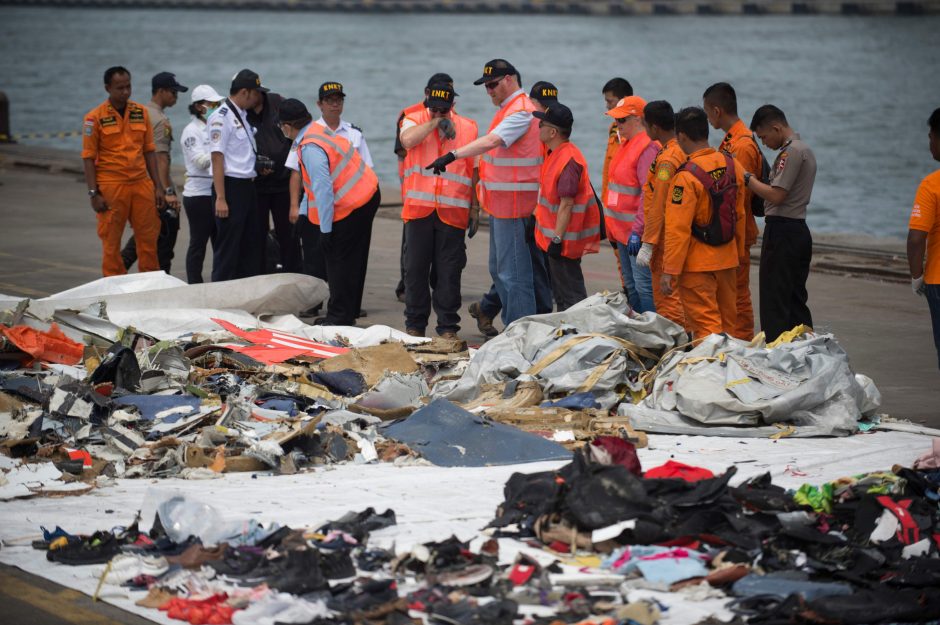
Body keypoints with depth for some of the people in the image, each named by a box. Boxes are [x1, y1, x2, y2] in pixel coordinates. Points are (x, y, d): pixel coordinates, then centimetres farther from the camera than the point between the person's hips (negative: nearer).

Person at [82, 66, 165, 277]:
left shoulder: (141, 112, 9)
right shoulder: (95, 118, -4)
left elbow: (149, 151, 13)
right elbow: (88, 158, -4)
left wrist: (158, 186, 8)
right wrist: (93, 194, -10)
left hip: (141, 184, 4)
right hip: (111, 187, -4)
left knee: (149, 238, 5)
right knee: (111, 242, 1)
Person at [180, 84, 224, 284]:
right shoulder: (192, 131, -7)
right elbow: (202, 161, -17)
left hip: (216, 192, 7)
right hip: (199, 194, -7)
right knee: (198, 243, -2)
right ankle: (195, 287, 3)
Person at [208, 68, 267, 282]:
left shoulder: (242, 115, 14)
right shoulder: (221, 117, -13)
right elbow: (217, 158, -18)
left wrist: (259, 166, 11)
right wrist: (220, 198, -21)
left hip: (247, 186, 9)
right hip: (231, 186, -9)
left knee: (250, 248, 13)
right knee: (227, 250, -5)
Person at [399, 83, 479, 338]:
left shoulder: (468, 128, 9)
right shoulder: (414, 121, 7)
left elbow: (475, 169, 13)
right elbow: (407, 140, -18)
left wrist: (475, 207, 10)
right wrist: (435, 122, -15)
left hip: (452, 211, 0)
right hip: (419, 208, 0)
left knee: (449, 270, 1)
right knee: (416, 268, 4)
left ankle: (448, 326, 8)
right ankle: (415, 324, 13)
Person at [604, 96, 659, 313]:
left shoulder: (648, 147, -17)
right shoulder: (627, 144, 15)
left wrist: (637, 230, -25)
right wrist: (613, 226, 20)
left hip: (637, 232, -11)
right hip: (622, 230, 11)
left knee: (643, 287, -10)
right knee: (630, 286, 16)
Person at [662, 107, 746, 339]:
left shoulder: (686, 176, -19)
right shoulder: (732, 166, 2)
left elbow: (678, 229, -19)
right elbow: (740, 216, 12)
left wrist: (670, 271, -15)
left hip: (697, 263, -7)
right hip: (727, 258, 7)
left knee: (705, 325, -3)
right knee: (727, 319, 16)